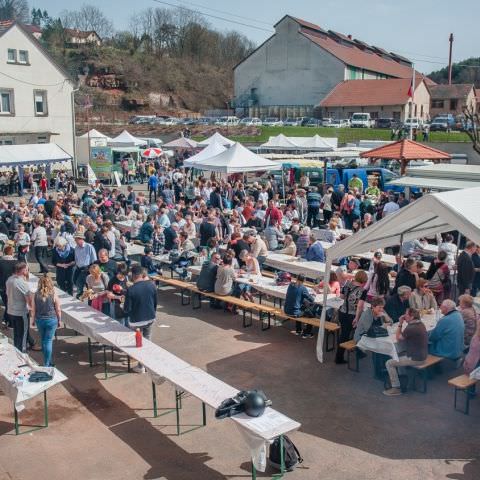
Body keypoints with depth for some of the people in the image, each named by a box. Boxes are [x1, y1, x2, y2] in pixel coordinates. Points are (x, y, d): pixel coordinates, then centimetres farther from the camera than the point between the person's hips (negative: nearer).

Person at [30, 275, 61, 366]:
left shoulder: (36, 295, -7)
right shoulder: (53, 295, -12)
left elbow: (33, 309, -1)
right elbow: (58, 310, -6)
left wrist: (33, 320, 13)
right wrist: (59, 320, 8)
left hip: (39, 320, 3)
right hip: (51, 320, -2)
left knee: (43, 341, 18)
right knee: (48, 341, 3)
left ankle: (47, 362, 31)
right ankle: (47, 364, 3)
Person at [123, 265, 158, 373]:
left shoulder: (130, 290, -23)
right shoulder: (152, 285, -8)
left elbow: (127, 309, -17)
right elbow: (155, 302, 4)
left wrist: (123, 307, 5)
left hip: (136, 321, -4)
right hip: (150, 318, 4)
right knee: (147, 340, 21)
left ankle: (141, 367, 23)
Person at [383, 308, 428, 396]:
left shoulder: (411, 328, -26)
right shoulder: (420, 324, 4)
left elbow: (398, 338, -11)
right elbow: (404, 336, 13)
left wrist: (400, 323, -9)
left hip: (415, 359, -10)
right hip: (421, 355, 10)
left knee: (389, 363, -3)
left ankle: (396, 388, 4)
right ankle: (400, 378, 31)